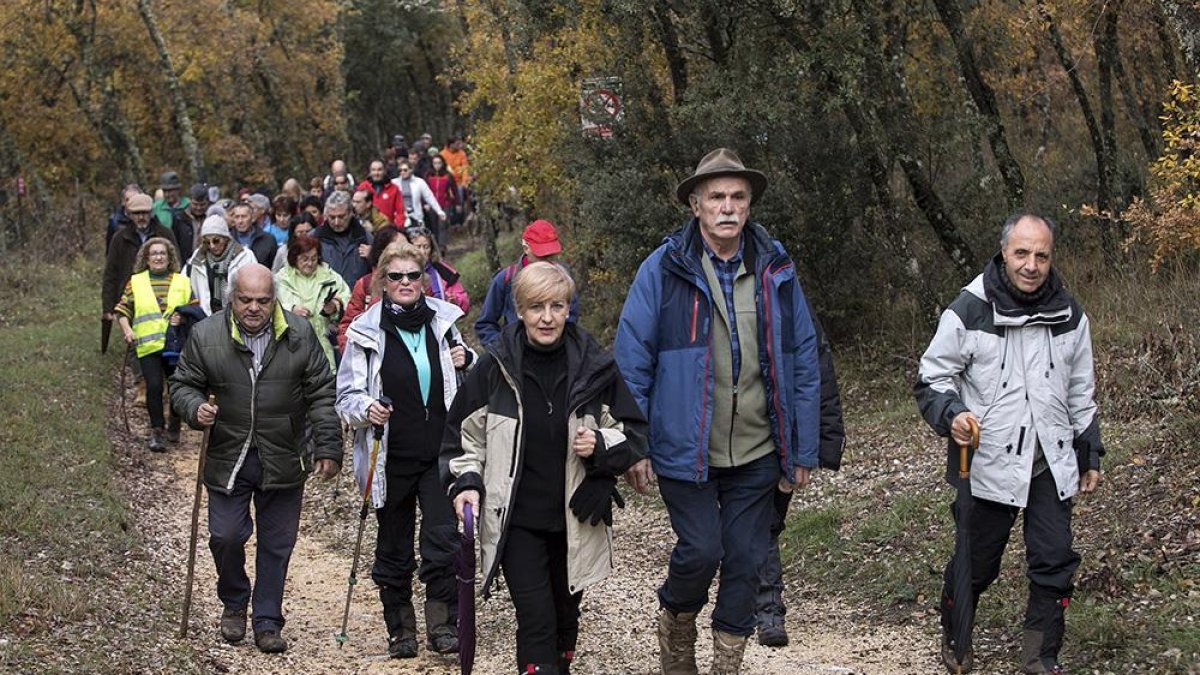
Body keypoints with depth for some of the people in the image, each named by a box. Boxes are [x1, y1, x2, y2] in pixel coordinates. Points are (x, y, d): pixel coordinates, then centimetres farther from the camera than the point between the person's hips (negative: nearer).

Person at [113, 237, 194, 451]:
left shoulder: (182, 282, 9)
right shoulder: (136, 282, 8)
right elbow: (122, 310, 8)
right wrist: (127, 330, -8)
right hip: (148, 345, -1)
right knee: (154, 387, -13)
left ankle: (174, 426, 29)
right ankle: (156, 431, -2)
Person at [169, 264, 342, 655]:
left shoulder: (299, 335, -1)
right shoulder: (206, 336, -2)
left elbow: (322, 394, 2)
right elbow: (183, 384, 6)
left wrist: (328, 448, -3)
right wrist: (195, 408, -17)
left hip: (283, 461, 0)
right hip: (227, 458, 0)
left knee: (276, 544, 5)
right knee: (226, 536, -3)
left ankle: (268, 623, 17)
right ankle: (234, 604, 25)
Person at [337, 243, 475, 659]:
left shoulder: (442, 322, 5)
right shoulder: (366, 332, -4)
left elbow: (471, 387, 18)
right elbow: (347, 395, -2)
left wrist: (465, 363, -5)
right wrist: (367, 409, -24)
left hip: (440, 454, 1)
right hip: (392, 459, -1)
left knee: (443, 539, -10)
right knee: (393, 548, 9)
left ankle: (442, 625, 0)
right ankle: (400, 630, 22)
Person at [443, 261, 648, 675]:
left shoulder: (595, 367, -5)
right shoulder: (495, 368, -6)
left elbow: (634, 434, 5)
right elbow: (463, 432, 6)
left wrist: (600, 446, -15)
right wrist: (467, 482, -8)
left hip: (576, 518, 2)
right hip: (516, 520, -2)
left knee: (565, 616, 16)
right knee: (536, 621, -9)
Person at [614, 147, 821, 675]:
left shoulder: (776, 271, 2)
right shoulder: (664, 270, -6)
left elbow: (804, 363, 7)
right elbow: (631, 362, -3)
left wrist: (804, 451, 6)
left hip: (756, 453, 3)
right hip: (685, 449, -3)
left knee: (746, 561, 7)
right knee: (700, 549, -9)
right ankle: (675, 621, 22)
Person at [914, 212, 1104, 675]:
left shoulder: (1070, 315, 4)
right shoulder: (969, 312, -10)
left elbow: (1081, 394, 15)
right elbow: (931, 380, -3)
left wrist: (1090, 455, 17)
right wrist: (951, 414, -22)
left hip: (1051, 466, 4)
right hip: (987, 466, -3)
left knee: (1055, 563, 3)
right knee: (976, 563, 8)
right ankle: (953, 637, 33)